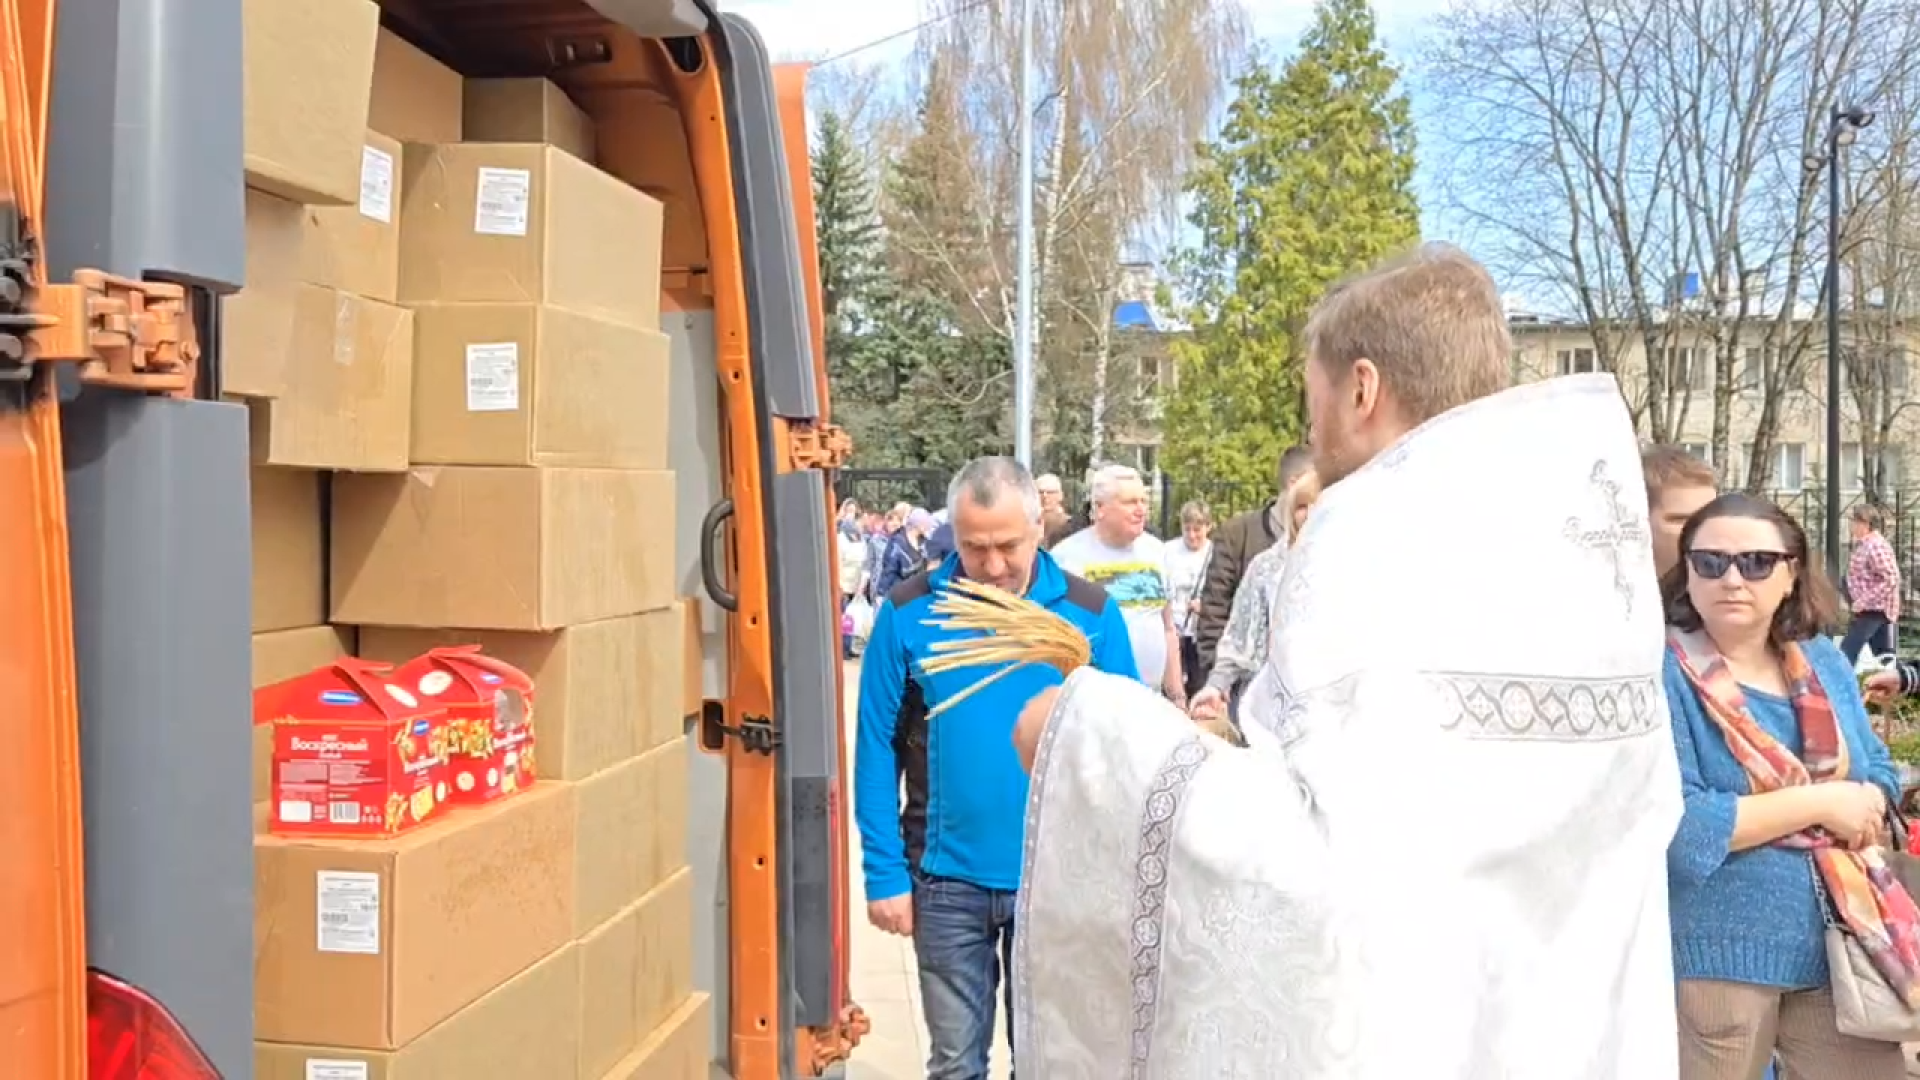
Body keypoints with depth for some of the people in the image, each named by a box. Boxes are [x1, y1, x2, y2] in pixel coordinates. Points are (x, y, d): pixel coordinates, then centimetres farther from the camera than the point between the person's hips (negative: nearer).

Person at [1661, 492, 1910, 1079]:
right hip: (1714, 956, -6)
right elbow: (1674, 826, -22)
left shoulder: (1823, 661, 9)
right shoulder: (1663, 675, -13)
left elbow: (1878, 770, 15)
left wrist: (1864, 805, -9)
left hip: (1838, 946, 6)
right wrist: (1818, 802, -16)